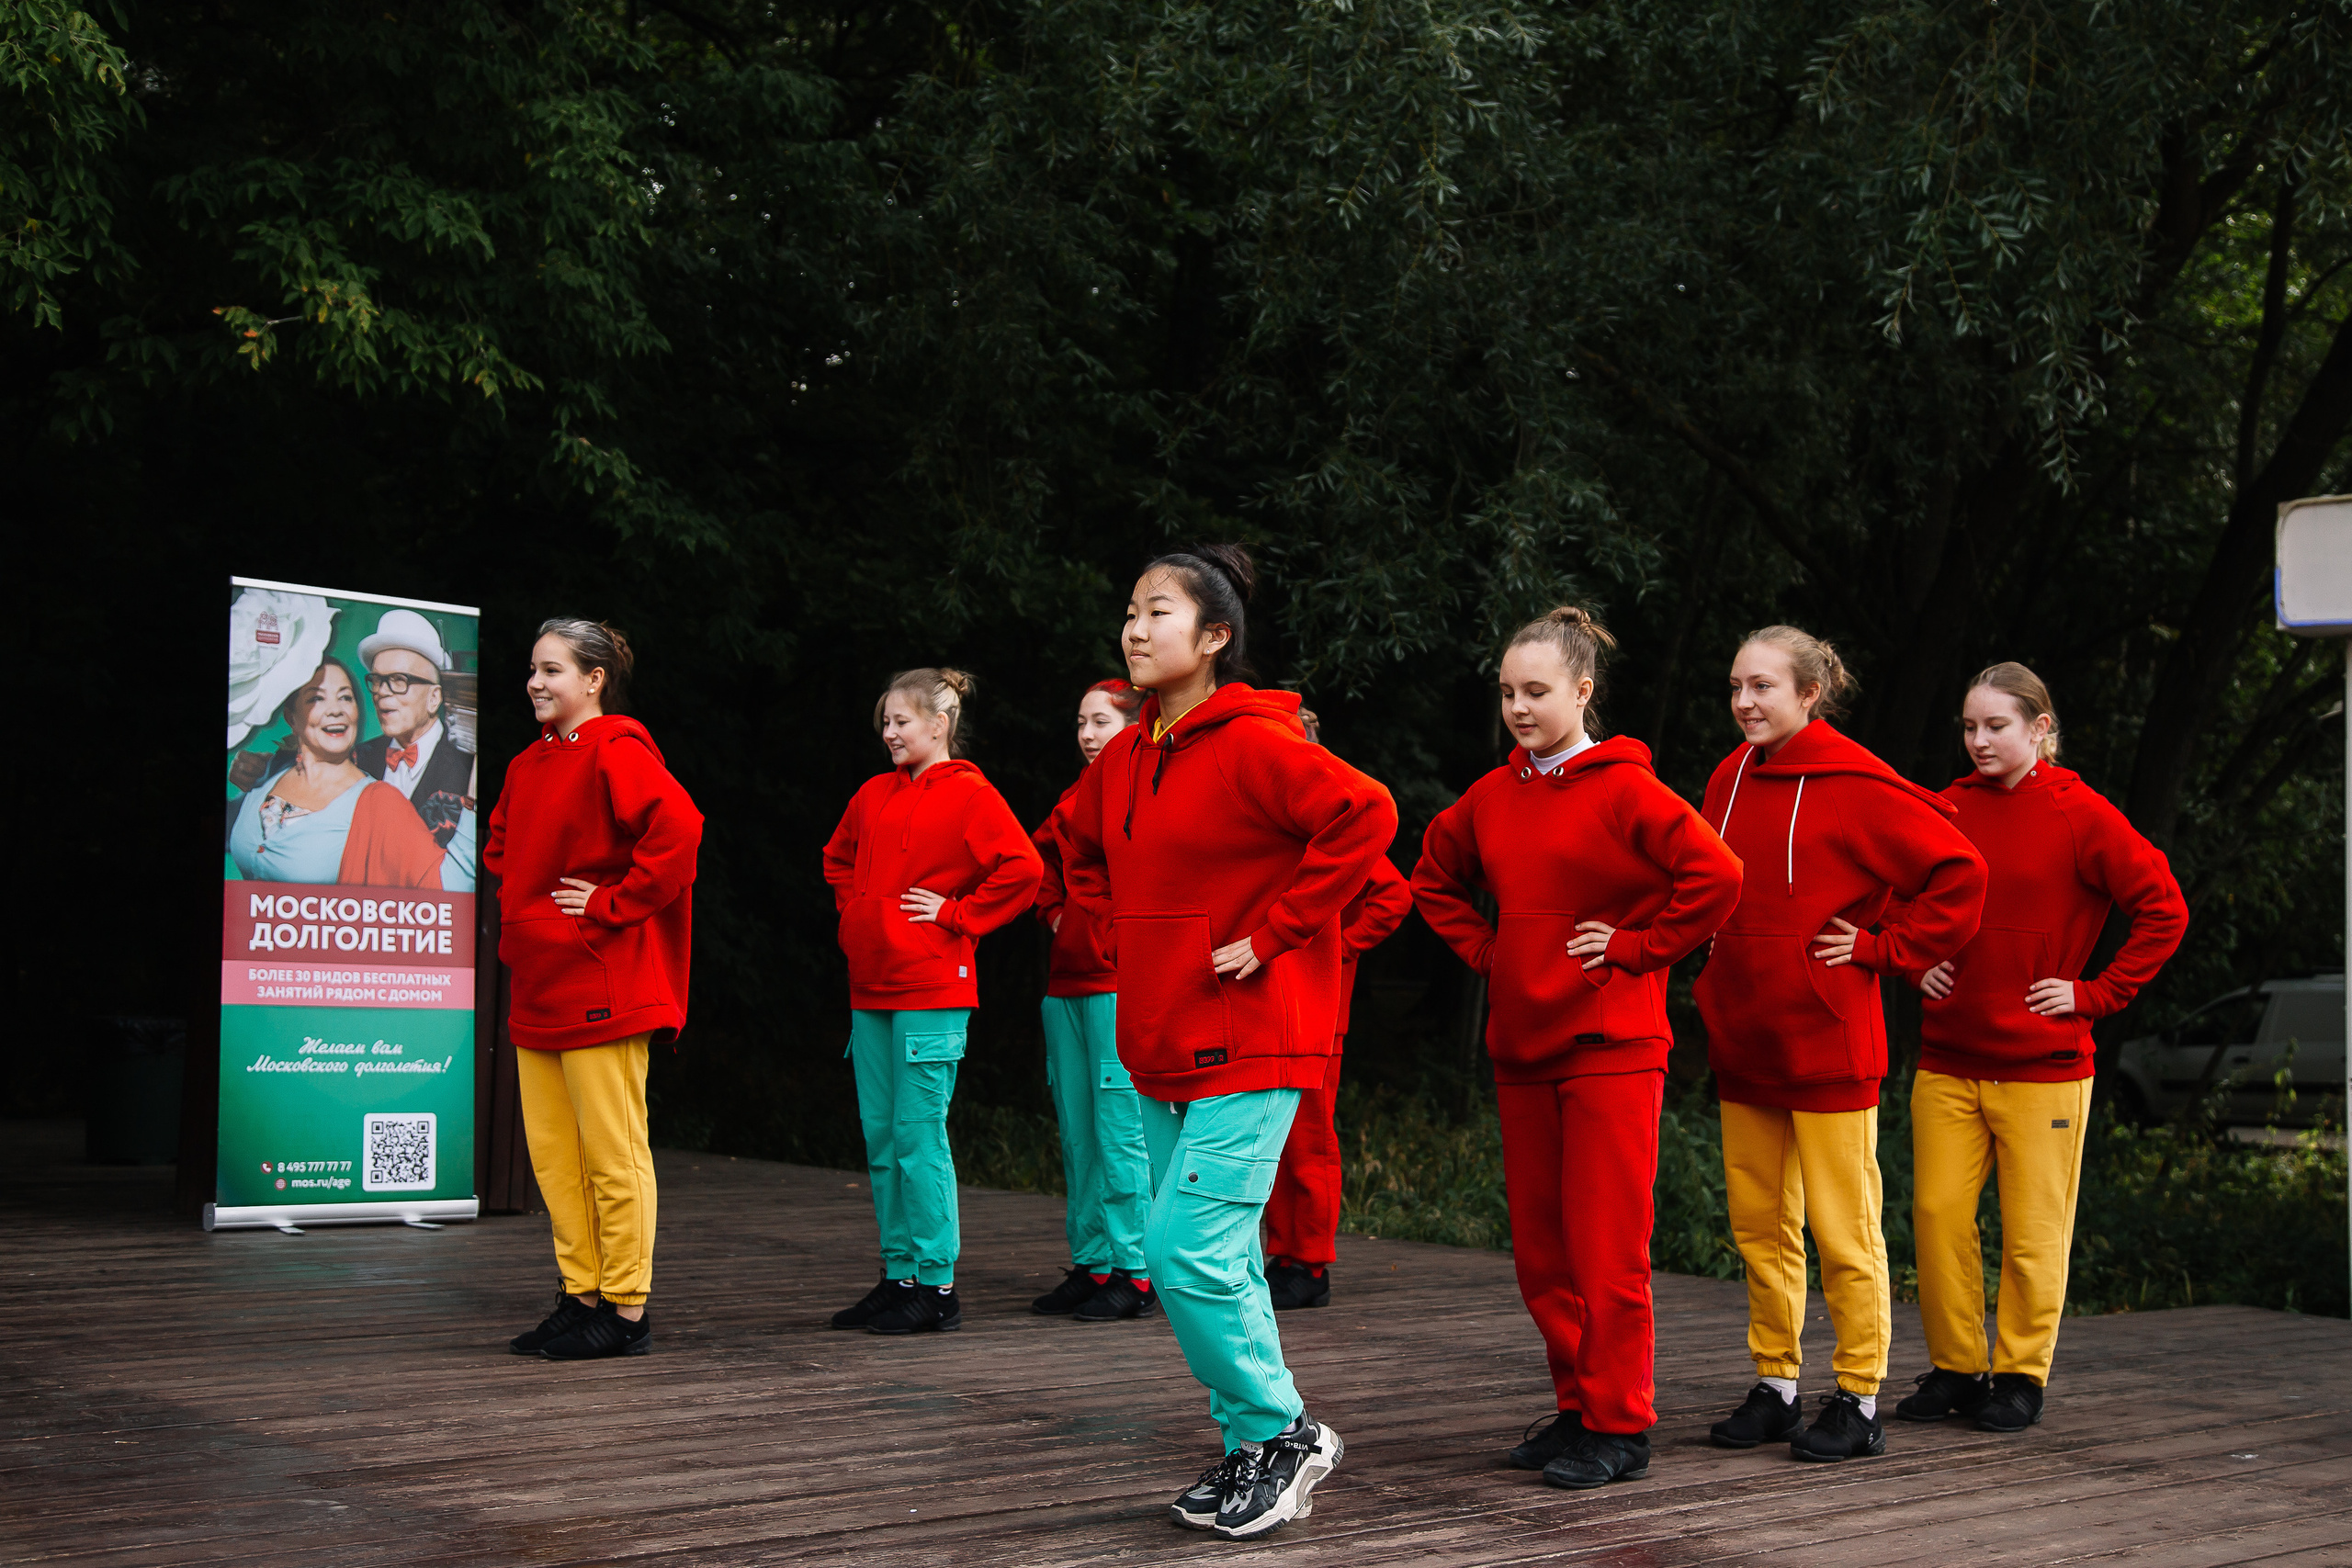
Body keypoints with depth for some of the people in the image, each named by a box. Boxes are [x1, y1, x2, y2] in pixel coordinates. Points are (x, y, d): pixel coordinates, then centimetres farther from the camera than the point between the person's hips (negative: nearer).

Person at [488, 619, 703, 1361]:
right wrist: (516, 917, 17)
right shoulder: (528, 765, 16)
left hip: (601, 987, -9)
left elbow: (677, 827, -26)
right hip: (538, 986, 9)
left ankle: (627, 1311, 4)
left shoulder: (616, 751, -11)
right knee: (553, 1153, 11)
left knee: (612, 1153, -3)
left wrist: (612, 904, -18)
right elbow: (501, 847, 34)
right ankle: (582, 1296, 20)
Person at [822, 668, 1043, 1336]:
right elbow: (838, 858, 32)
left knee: (918, 1137, -7)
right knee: (881, 1138, 10)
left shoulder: (969, 793, -6)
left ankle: (937, 1286, 0)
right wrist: (854, 911, 15)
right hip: (870, 989, 8)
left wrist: (955, 915, -12)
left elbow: (1022, 868, -17)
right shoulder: (874, 794, 15)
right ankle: (898, 1277, 17)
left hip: (931, 990, -7)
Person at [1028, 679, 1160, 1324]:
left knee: (1121, 1131, -8)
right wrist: (1053, 910, 12)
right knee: (1077, 1131, 9)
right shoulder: (1077, 796, 17)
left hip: (1121, 982, -8)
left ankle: (1135, 1274, -3)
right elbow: (1039, 853, 28)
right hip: (1067, 980, 8)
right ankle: (1090, 1265, 16)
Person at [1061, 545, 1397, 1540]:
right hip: (1162, 1048, 8)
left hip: (1248, 1049, -8)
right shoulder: (1121, 760, 11)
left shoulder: (1255, 743, -13)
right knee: (1213, 1258, 12)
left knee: (1189, 1251, -13)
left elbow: (1365, 815, -24)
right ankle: (1259, 1452, 24)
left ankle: (1281, 1431, 6)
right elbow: (1082, 848, 30)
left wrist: (1273, 933, -20)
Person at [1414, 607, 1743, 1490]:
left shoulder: (1623, 788, -10)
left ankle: (1619, 1428, 6)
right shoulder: (1492, 797, 9)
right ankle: (1576, 1407, 23)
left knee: (1606, 1249, -4)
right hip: (1521, 1048, 7)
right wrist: (1485, 951, 10)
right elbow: (1435, 879, 24)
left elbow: (1716, 873, -20)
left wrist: (1635, 946, -13)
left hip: (1609, 1045, -7)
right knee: (1541, 1249, 11)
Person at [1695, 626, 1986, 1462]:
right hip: (1742, 1043, 7)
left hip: (1827, 1042, -6)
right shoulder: (1728, 782, 10)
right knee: (1760, 1227, 12)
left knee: (1842, 1230, 1)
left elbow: (1960, 873, -10)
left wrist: (1882, 948, -10)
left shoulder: (1857, 786, -10)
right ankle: (1775, 1387, 22)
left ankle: (1859, 1401, 10)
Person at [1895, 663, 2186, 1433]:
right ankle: (1954, 1367, 15)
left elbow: (2164, 910, -6)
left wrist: (2096, 993, -8)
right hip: (1945, 1059, 4)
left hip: (2042, 1063, -4)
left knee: (2033, 1231, 2)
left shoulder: (2080, 815, -6)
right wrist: (1915, 963, 7)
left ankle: (2020, 1376, 15)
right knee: (1938, 1213, 2)